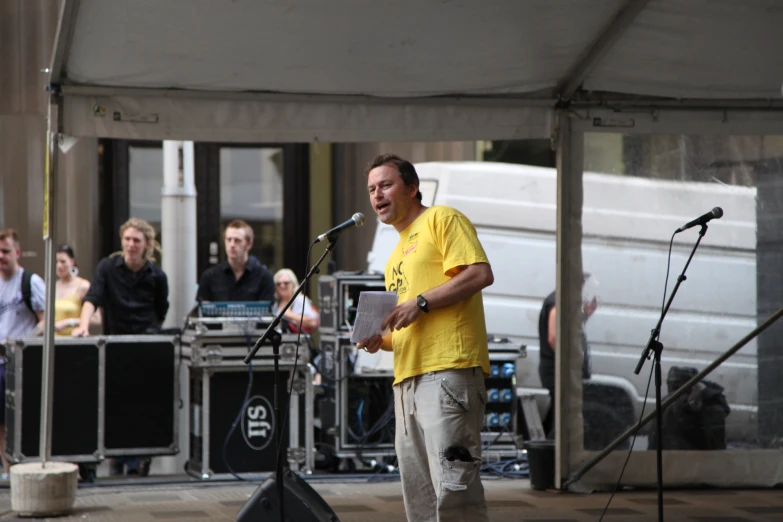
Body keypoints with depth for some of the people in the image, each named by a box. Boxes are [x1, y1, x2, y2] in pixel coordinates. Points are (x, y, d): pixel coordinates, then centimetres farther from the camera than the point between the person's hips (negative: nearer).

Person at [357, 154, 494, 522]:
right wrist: (381, 340, 13)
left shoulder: (441, 220, 4)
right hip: (408, 377, 9)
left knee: (452, 485, -16)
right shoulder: (396, 256, 29)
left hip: (448, 370, -9)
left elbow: (481, 273, -10)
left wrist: (421, 302, -13)